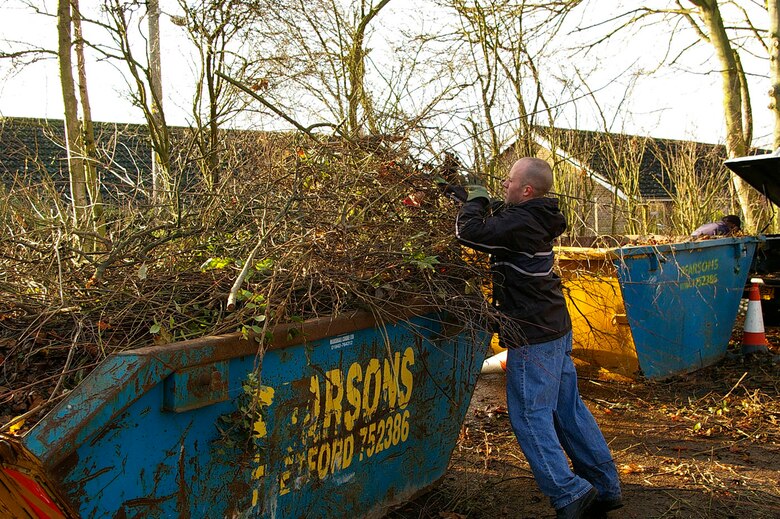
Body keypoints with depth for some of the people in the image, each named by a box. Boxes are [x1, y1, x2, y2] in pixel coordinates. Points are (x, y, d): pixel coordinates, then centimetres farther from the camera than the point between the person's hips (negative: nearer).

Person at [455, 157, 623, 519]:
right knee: (568, 408, 15)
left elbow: (468, 232, -24)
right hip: (556, 328, 10)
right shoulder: (537, 219, 10)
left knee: (529, 414, -1)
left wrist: (475, 200, -6)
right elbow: (497, 225, 27)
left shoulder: (519, 223, -20)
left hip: (533, 336, -10)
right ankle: (605, 488, 23)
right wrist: (485, 204, 12)